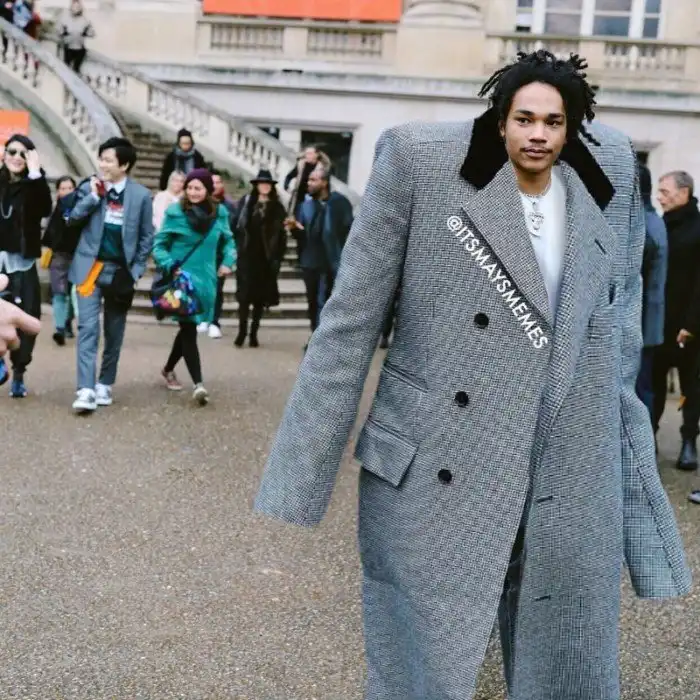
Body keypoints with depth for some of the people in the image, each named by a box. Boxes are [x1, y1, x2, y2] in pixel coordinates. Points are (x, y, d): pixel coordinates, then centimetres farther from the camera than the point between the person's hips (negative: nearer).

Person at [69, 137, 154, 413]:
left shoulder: (141, 195, -3)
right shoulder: (89, 187, 1)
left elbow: (147, 236, 3)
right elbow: (73, 218, -5)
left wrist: (136, 270, -2)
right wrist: (93, 197, -14)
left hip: (121, 271, 0)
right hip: (91, 267, 0)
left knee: (114, 332, 10)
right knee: (88, 327, -10)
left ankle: (105, 384, 24)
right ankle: (86, 390, -14)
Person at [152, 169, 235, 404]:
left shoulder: (219, 213, 2)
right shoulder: (175, 212, -7)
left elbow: (228, 240, 16)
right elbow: (159, 244, -3)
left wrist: (228, 261, -2)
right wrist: (171, 266, -18)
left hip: (205, 280, 4)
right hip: (181, 278, -4)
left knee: (188, 327, 16)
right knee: (188, 329, -9)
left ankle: (169, 369, 39)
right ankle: (198, 384, -13)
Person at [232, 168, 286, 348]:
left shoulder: (277, 208, 3)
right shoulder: (246, 202, 4)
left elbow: (281, 235, 1)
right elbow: (236, 226, 4)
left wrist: (278, 258, -4)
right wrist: (236, 250, -3)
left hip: (266, 257, 0)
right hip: (247, 256, 0)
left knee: (260, 296, 5)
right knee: (244, 294, -3)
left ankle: (253, 333, 13)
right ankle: (242, 331, 3)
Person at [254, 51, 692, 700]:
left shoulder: (608, 177, 6)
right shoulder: (422, 163, -6)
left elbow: (616, 334, 15)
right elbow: (352, 317, -5)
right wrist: (301, 471, -7)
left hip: (570, 492, 4)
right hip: (432, 477, -3)